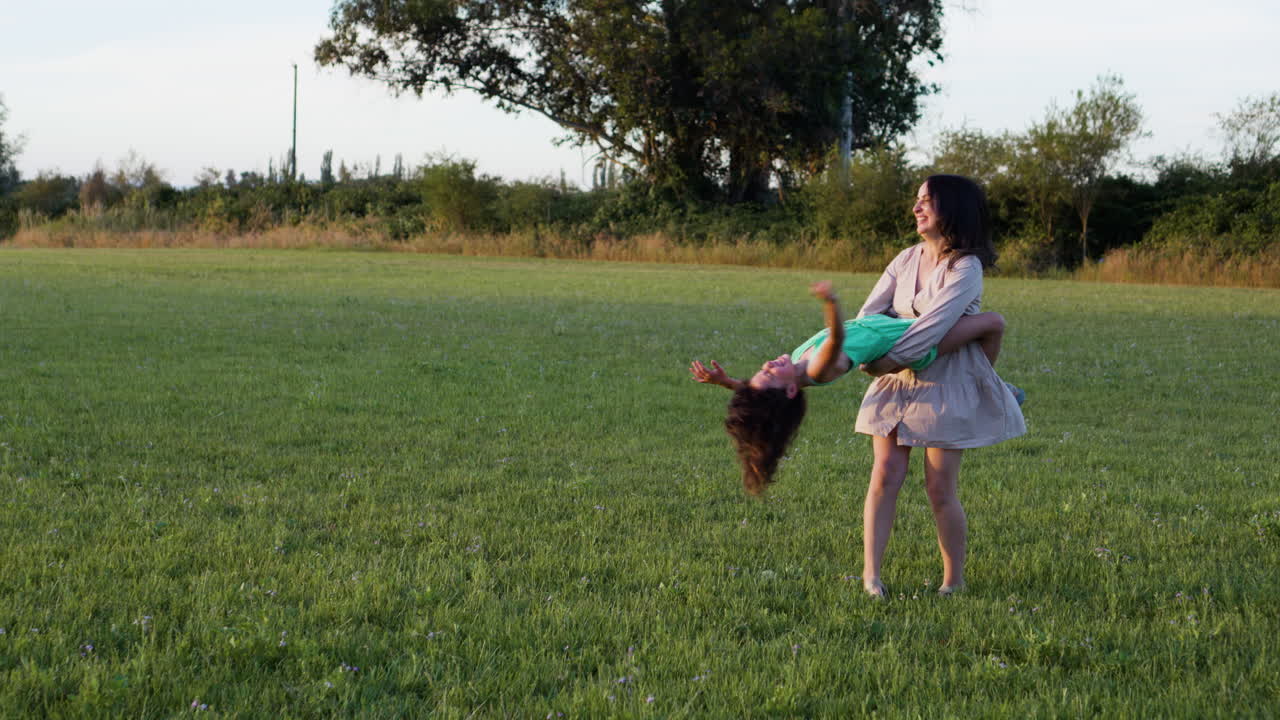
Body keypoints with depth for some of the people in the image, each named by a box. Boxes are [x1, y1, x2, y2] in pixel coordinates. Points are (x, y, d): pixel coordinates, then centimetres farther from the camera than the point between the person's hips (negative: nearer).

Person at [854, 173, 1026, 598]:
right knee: (885, 475, -3)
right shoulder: (906, 260, 8)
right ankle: (870, 574, 0)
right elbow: (870, 312, 3)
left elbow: (934, 324, -24)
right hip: (898, 380, 6)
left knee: (940, 488, -4)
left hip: (946, 384, -6)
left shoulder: (966, 267, -13)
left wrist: (887, 360, -29)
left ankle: (954, 580, 10)